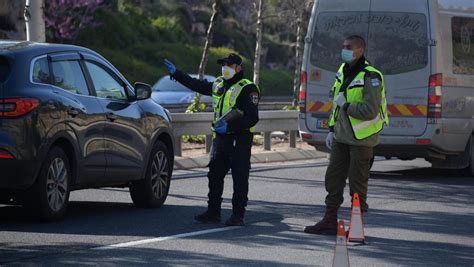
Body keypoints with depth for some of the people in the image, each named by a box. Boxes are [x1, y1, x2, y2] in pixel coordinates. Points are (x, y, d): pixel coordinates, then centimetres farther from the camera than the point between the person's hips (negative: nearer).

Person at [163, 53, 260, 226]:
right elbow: (197, 85, 28)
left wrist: (230, 126, -24)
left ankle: (238, 215, 0)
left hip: (239, 140, -8)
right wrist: (176, 74, 27)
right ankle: (213, 212, 15)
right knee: (214, 176, 9)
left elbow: (252, 118, -16)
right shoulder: (218, 84, 14)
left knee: (240, 178, -3)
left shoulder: (247, 89, -10)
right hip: (220, 139, 8)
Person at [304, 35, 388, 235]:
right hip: (342, 136, 8)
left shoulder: (370, 77, -17)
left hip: (361, 138, -8)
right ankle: (329, 222, 18)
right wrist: (332, 129, 17)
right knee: (333, 178, 10)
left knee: (357, 184, -2)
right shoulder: (343, 71, 11)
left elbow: (370, 111, -25)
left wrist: (346, 105, -16)